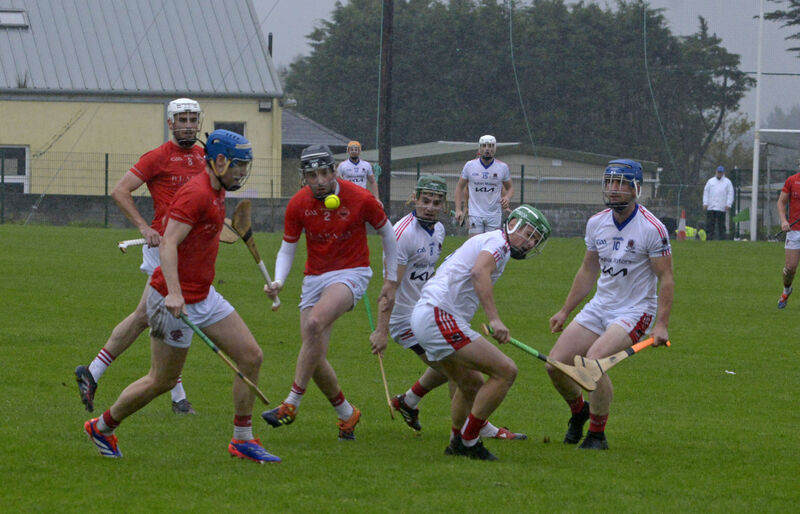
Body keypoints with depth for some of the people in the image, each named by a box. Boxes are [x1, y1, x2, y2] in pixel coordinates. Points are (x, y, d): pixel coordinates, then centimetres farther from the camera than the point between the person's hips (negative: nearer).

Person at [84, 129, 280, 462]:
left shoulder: (216, 192, 10)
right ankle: (102, 427, 22)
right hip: (176, 301, -9)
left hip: (203, 296, 9)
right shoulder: (195, 194, -20)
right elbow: (168, 245, -28)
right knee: (162, 381, 2)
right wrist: (174, 293, -38)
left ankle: (243, 440, 9)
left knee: (251, 357, 2)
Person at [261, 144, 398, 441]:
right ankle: (346, 414, 20)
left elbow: (386, 233, 4)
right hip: (314, 278, 4)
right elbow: (287, 249, 4)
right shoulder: (298, 204, -6)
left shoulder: (359, 199, -12)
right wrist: (278, 282, -17)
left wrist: (391, 280, 7)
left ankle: (291, 404, -28)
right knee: (315, 357, -5)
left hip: (351, 274, -4)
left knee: (315, 324, -32)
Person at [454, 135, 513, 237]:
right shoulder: (470, 166, 2)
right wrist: (458, 209, 1)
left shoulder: (502, 167, 3)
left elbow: (510, 187, 15)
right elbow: (460, 187, 11)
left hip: (494, 215, 1)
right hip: (475, 214, 0)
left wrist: (507, 198, -8)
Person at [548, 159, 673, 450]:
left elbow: (666, 279, -12)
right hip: (599, 306, 6)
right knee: (556, 363, -5)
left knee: (594, 359, -28)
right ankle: (579, 410, 25)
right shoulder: (597, 223, 5)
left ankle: (597, 435, -11)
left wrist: (662, 325, -19)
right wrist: (565, 311, 18)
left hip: (635, 311, -6)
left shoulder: (652, 228, -14)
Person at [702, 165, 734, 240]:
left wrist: (728, 204, -6)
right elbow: (706, 192, 12)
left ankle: (722, 239, -2)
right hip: (710, 208, 2)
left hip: (721, 208, -2)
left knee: (721, 225, -4)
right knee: (710, 224, -2)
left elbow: (730, 194, 4)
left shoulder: (727, 182, 9)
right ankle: (709, 238, 1)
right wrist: (705, 203, 1)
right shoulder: (711, 181, 14)